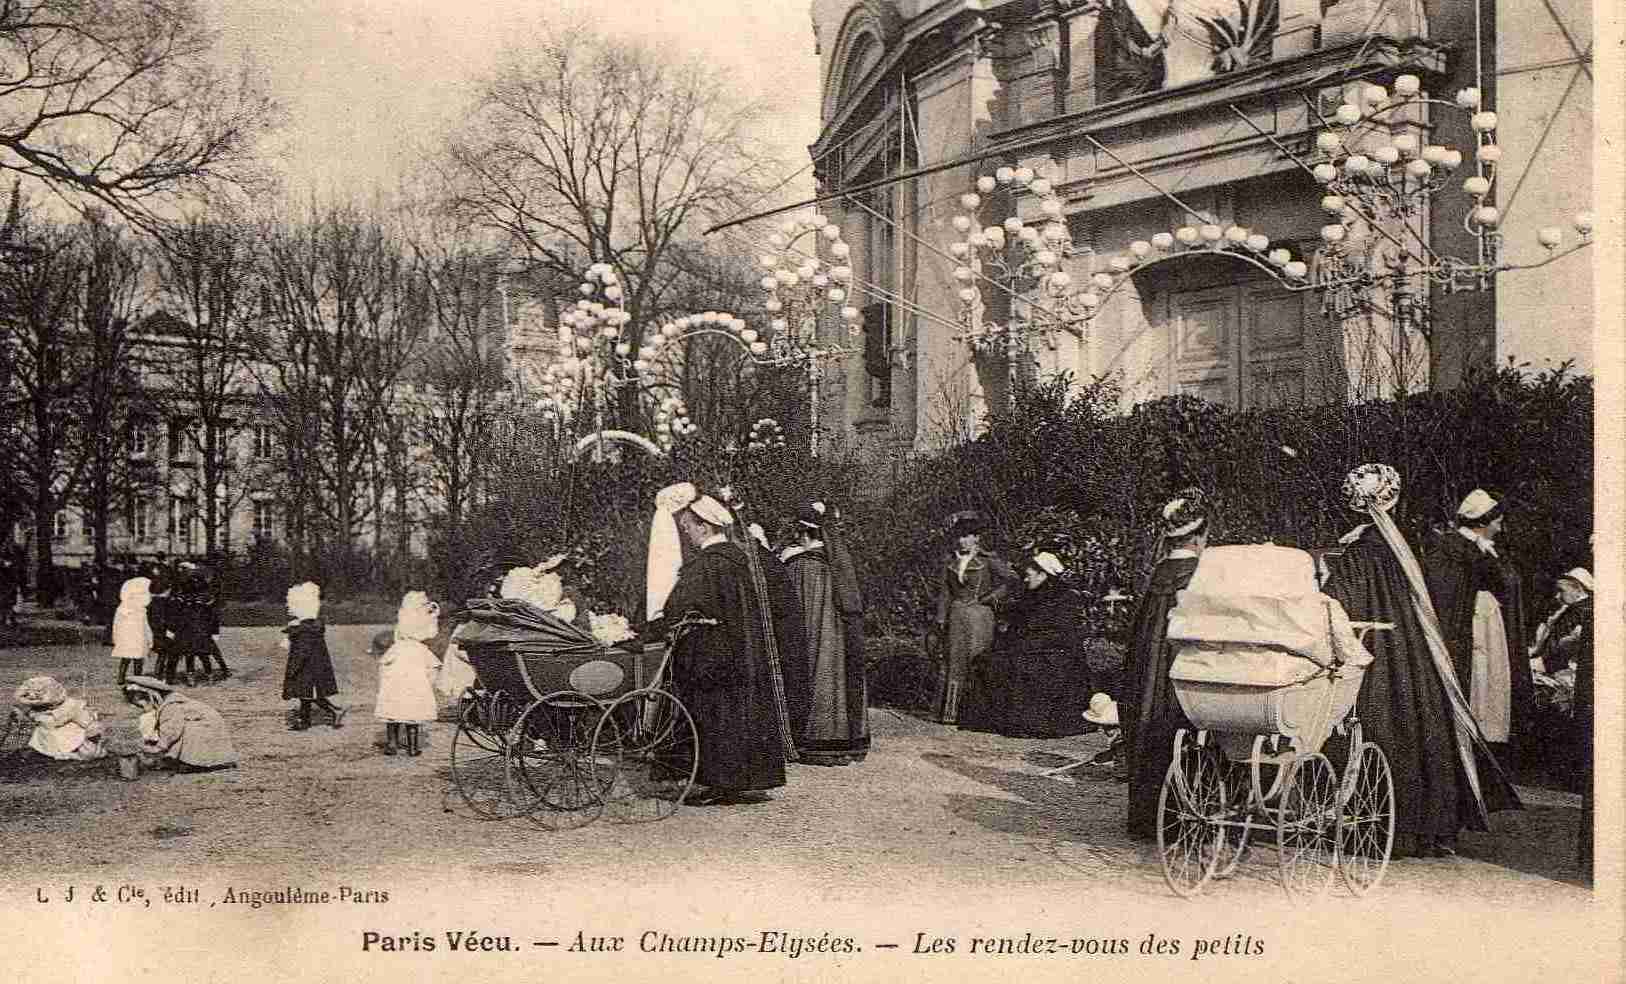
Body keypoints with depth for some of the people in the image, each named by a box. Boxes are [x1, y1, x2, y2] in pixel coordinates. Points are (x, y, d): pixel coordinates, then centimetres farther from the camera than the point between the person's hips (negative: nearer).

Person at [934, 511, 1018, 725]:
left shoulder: (988, 561, 0)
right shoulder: (950, 563, 12)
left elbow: (1012, 579, -3)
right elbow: (944, 592, 13)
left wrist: (991, 597, -8)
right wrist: (941, 618, 5)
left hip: (980, 615, -4)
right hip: (957, 617, 4)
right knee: (956, 661, 1)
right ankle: (951, 713, 2)